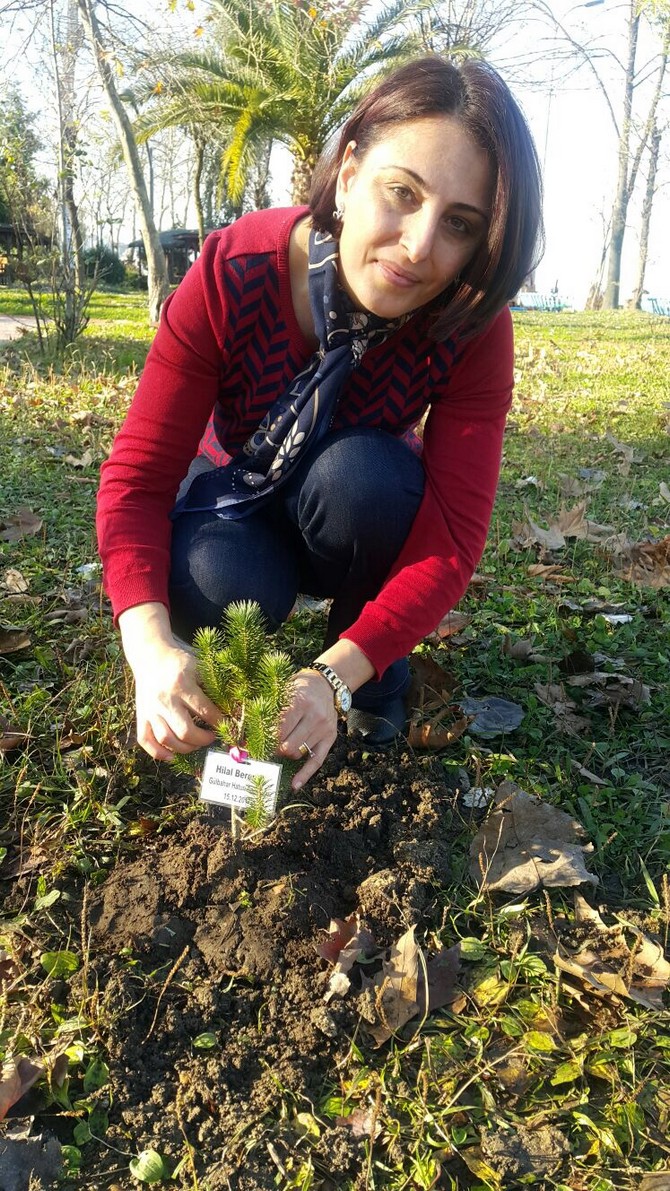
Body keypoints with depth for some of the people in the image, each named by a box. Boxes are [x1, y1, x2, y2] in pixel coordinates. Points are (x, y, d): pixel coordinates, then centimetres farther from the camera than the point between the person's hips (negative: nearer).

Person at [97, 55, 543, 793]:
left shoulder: (473, 330, -26)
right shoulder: (232, 275, -28)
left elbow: (454, 537, -29)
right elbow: (137, 476, -28)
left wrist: (335, 676, -44)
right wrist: (152, 645, -45)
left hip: (365, 511, 1)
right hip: (237, 502, -1)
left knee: (361, 472, -34)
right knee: (224, 587, -34)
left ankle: (372, 662, -5)